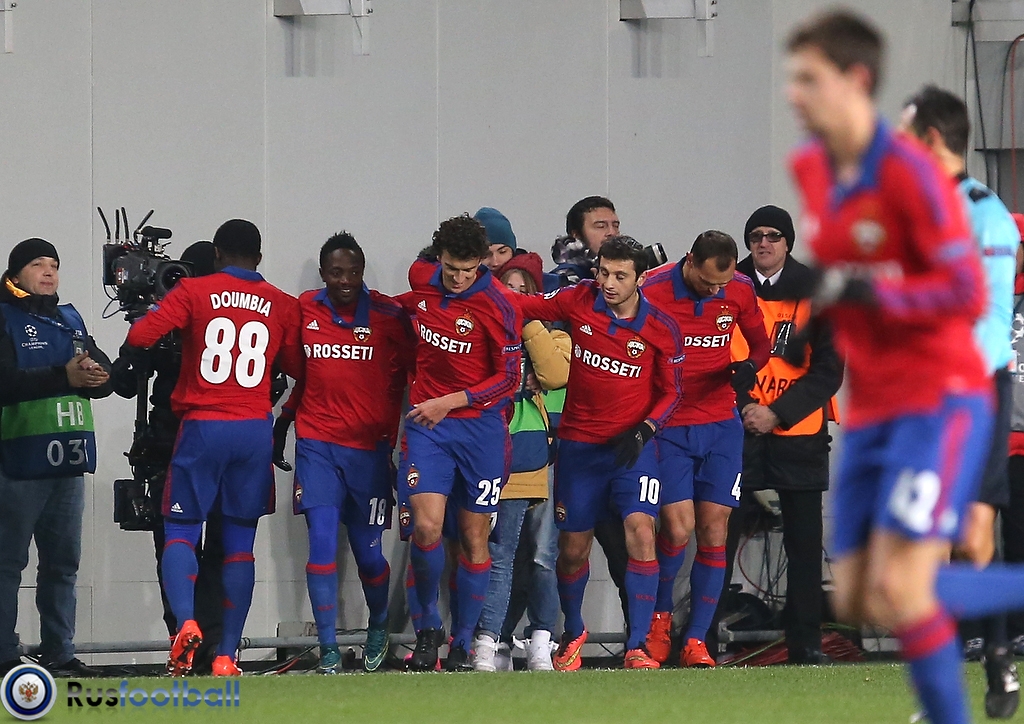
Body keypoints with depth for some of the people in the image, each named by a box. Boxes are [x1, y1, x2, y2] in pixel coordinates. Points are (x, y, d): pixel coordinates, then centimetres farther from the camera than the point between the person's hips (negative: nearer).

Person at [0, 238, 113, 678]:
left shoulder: (70, 320, 19)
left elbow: (106, 373, 11)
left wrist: (95, 375, -13)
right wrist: (64, 377, -24)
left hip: (68, 459, 7)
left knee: (63, 561, 10)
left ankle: (59, 653, 15)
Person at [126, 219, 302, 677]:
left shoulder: (194, 292, -1)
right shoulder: (282, 305, 6)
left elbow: (139, 336, -10)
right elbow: (299, 369, 7)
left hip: (202, 428, -2)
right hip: (257, 431, 2)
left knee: (179, 533, 4)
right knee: (240, 543, 7)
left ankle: (186, 622, -22)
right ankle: (227, 655, 3)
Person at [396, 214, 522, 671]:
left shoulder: (497, 304, -13)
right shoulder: (420, 279, -1)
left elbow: (508, 380, -10)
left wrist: (449, 402, -16)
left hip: (480, 424, -2)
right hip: (426, 422, 2)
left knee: (474, 536, 3)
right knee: (426, 527, -13)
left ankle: (463, 642, 14)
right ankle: (427, 627, 7)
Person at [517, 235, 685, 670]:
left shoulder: (661, 330, -8)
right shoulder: (578, 301, -5)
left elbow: (672, 391, 0)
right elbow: (526, 307, 10)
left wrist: (643, 430, -15)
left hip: (632, 448, -2)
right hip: (579, 445, 2)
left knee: (640, 530, -20)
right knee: (573, 548, 8)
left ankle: (637, 646, -18)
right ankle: (573, 633, 36)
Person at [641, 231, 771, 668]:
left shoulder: (740, 291, 1)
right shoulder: (653, 293, -12)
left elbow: (760, 343, 17)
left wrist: (750, 366, -6)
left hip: (721, 425, 3)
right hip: (668, 429, -3)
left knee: (714, 532, -2)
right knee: (678, 528, -12)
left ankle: (696, 641, 4)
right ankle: (659, 617, 14)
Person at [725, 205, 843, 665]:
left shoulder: (815, 294, 4)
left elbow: (829, 369, 0)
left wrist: (777, 413, -9)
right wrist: (740, 407, -8)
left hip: (799, 435, 0)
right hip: (736, 432, 0)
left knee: (804, 542, 2)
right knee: (720, 538, -5)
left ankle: (805, 642, 8)